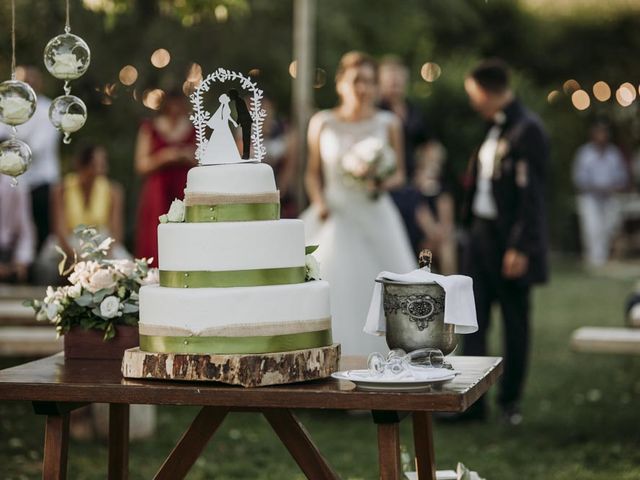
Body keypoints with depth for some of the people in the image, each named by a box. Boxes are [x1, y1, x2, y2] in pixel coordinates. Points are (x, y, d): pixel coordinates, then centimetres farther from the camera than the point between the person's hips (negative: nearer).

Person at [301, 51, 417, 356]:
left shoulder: (388, 124, 4)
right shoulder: (322, 123, 4)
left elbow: (399, 173, 9)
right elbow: (313, 172, 11)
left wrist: (385, 184, -13)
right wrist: (319, 202, -6)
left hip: (375, 219, 0)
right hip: (334, 219, 0)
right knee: (330, 294, -6)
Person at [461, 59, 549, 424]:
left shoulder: (527, 130, -15)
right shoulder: (494, 128, 13)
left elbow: (532, 195, -19)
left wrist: (520, 247, -21)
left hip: (510, 242, -9)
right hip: (482, 234, 9)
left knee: (516, 323, 4)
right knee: (473, 319, 5)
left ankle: (511, 401, 15)